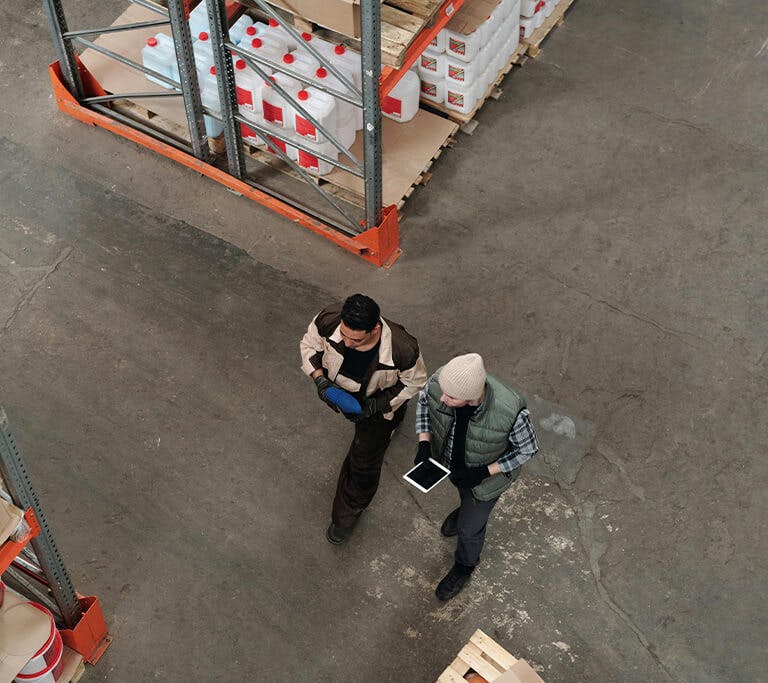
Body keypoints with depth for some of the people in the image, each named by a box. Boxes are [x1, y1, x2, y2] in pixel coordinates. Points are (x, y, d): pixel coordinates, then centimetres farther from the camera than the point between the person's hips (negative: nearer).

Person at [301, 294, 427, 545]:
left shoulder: (403, 350, -44)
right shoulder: (328, 320, -38)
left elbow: (414, 382, -20)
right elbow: (309, 345, -13)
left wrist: (377, 405, -29)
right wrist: (319, 379, -29)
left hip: (377, 404, -4)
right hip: (338, 390, 4)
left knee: (364, 462, 14)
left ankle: (347, 514, 44)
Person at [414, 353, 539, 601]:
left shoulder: (511, 411, -45)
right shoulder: (440, 381, -36)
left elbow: (528, 449, -22)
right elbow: (424, 400, -8)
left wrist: (484, 471, -27)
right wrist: (424, 443, -18)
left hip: (487, 474, -3)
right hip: (450, 460, 3)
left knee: (469, 527, 22)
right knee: (464, 492, 37)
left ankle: (464, 566, 55)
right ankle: (467, 508, 73)